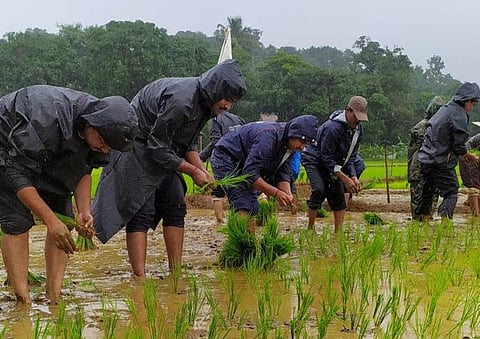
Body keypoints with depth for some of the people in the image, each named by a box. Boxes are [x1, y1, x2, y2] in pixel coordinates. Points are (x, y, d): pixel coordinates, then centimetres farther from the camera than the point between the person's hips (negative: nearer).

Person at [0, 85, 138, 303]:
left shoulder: (101, 128, -18)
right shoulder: (49, 120, -42)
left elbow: (83, 170, -3)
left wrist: (84, 211, -18)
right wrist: (51, 220, -38)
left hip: (46, 155, 7)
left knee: (63, 217, -5)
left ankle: (54, 295, -2)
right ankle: (23, 300, -16)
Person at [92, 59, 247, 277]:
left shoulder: (204, 102, -2)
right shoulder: (179, 101, -31)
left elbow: (190, 142, 10)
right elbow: (157, 148, -26)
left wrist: (202, 170, -6)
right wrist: (193, 171, -19)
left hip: (162, 153, 10)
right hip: (138, 147, -10)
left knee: (175, 209, 5)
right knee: (141, 213, -14)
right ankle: (140, 279, -15)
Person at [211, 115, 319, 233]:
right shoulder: (269, 136, -33)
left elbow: (283, 174, -1)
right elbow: (250, 173, -35)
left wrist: (288, 194, -21)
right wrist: (275, 193, -34)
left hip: (243, 164, 9)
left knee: (252, 209, 3)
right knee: (243, 207, -22)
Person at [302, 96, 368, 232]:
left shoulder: (358, 129, -6)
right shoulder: (332, 128, -32)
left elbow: (351, 156, 3)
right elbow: (327, 158, -27)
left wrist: (354, 177, -10)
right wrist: (345, 179, -27)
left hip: (333, 164, 8)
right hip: (314, 160, -8)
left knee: (338, 196, -2)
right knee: (319, 190, -26)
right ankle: (310, 229, -17)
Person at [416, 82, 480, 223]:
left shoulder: (443, 110, 14)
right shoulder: (459, 115, -13)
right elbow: (459, 146, -13)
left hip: (425, 159, 8)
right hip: (441, 163, -8)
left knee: (426, 195, 14)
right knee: (451, 194, -2)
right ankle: (445, 222, -15)